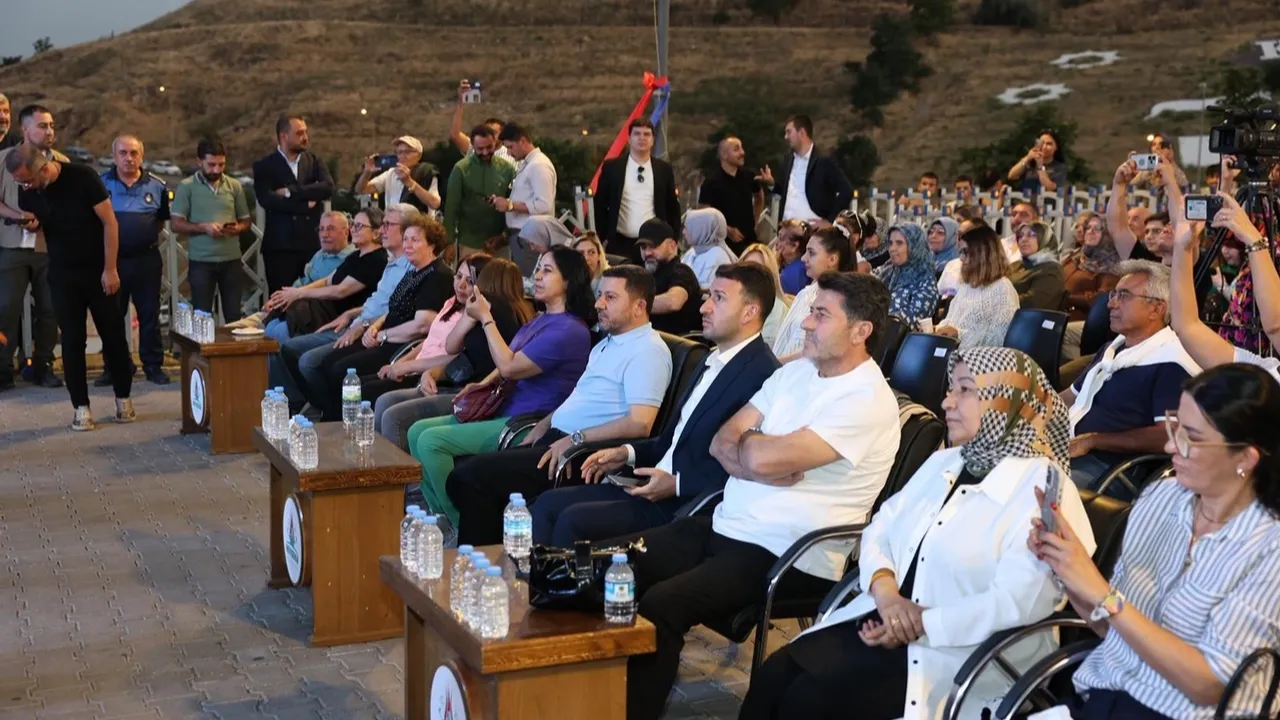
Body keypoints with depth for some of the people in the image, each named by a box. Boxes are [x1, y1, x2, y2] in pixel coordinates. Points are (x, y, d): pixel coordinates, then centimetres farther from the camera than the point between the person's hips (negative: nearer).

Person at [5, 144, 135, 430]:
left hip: (98, 270, -3)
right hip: (62, 274, 3)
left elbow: (109, 222, -14)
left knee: (113, 335, 6)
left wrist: (110, 269, -14)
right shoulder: (27, 192, -6)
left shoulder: (82, 178, -19)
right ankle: (81, 406, 8)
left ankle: (123, 397, 20)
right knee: (72, 340, 1)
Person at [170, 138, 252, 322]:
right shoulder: (186, 187, -1)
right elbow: (175, 224, -4)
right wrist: (204, 227, -17)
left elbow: (246, 220, 13)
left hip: (231, 260, 2)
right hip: (201, 261, -2)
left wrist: (237, 228, -10)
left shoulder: (234, 186, 7)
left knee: (234, 315, 5)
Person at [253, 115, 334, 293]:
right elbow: (267, 199, -14)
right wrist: (306, 205, -10)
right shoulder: (264, 166, 1)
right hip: (280, 245, -3)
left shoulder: (314, 161, 12)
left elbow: (328, 188, -6)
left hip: (313, 242, 3)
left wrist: (290, 192, -13)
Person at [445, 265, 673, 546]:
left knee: (469, 477, -16)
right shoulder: (607, 344, 20)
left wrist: (575, 440, -20)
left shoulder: (647, 351, -11)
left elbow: (640, 423, -22)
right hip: (555, 439, 10)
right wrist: (544, 425, 11)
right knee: (465, 476, 2)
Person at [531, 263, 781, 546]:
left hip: (688, 504, -10)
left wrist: (677, 484, -20)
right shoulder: (713, 360, 17)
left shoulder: (761, 374, -16)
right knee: (548, 504, 2)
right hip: (652, 484, 10)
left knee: (573, 520, -21)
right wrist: (629, 453, 11)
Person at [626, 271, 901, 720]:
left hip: (789, 556, -8)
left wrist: (745, 440, -1)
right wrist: (760, 459, -12)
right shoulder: (795, 371, 12)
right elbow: (722, 443, 7)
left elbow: (764, 459, -22)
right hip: (725, 526, 9)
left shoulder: (867, 400, -15)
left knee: (659, 606, -27)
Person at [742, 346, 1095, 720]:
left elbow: (1018, 603, -22)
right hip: (886, 620, 7)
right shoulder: (942, 462, 14)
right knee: (771, 678, -12)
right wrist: (886, 591, -11)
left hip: (963, 652, -7)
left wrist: (923, 625, -21)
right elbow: (879, 531, 11)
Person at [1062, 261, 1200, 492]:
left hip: (1105, 470, -9)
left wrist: (1091, 441, -18)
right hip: (1061, 449, 9)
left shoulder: (1172, 363, -10)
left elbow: (1169, 436, -20)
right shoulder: (1113, 348, 21)